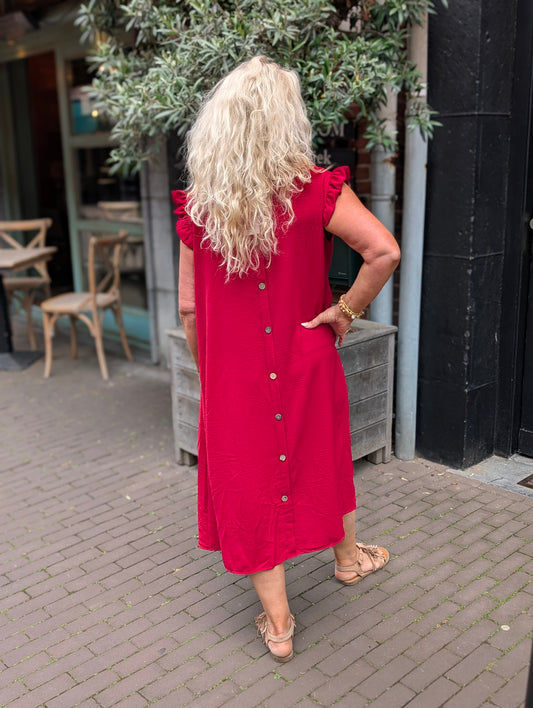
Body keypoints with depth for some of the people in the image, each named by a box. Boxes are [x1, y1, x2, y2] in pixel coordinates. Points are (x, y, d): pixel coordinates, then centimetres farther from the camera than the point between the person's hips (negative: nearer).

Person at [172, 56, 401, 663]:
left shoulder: (197, 205, -7)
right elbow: (384, 252, -24)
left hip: (233, 375, 0)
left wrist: (207, 373, 10)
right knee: (323, 455, 24)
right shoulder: (315, 190, -12)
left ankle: (277, 623, 24)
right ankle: (347, 557, 50)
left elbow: (188, 309, -3)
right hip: (307, 362, 0)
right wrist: (347, 310, -9)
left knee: (249, 478, 12)